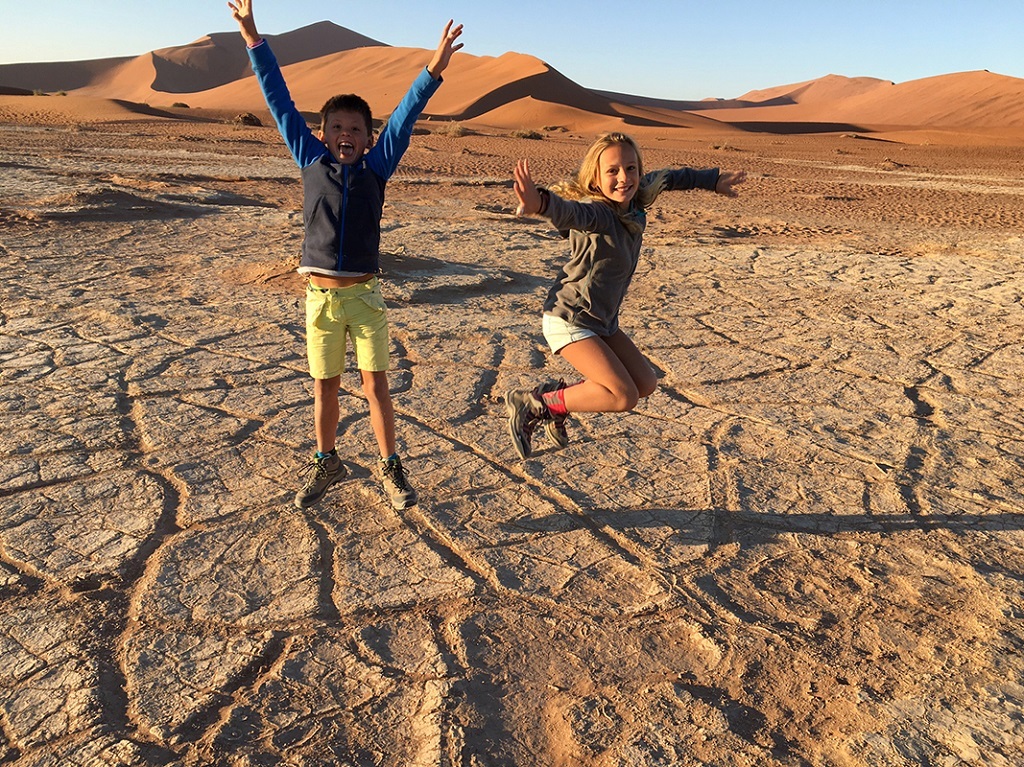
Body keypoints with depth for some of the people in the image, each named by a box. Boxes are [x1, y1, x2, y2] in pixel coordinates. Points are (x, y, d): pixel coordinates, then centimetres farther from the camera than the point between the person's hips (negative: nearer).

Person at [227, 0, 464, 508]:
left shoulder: (376, 166, 4)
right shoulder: (311, 160, 6)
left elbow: (405, 116, -4)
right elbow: (280, 102, 8)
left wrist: (434, 68, -13)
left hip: (364, 295, -1)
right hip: (320, 296, 1)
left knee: (375, 384, 2)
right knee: (324, 386, 11)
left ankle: (391, 469, 15)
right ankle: (326, 463, 29)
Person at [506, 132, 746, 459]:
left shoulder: (636, 199, -3)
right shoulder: (597, 213, -26)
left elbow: (668, 177, 18)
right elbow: (571, 211, -49)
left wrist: (713, 180, 33)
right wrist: (541, 203, -72)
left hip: (602, 322, 9)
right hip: (569, 321, -9)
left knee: (645, 384, 16)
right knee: (624, 397, -17)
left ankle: (558, 400, 23)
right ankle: (533, 404, -3)